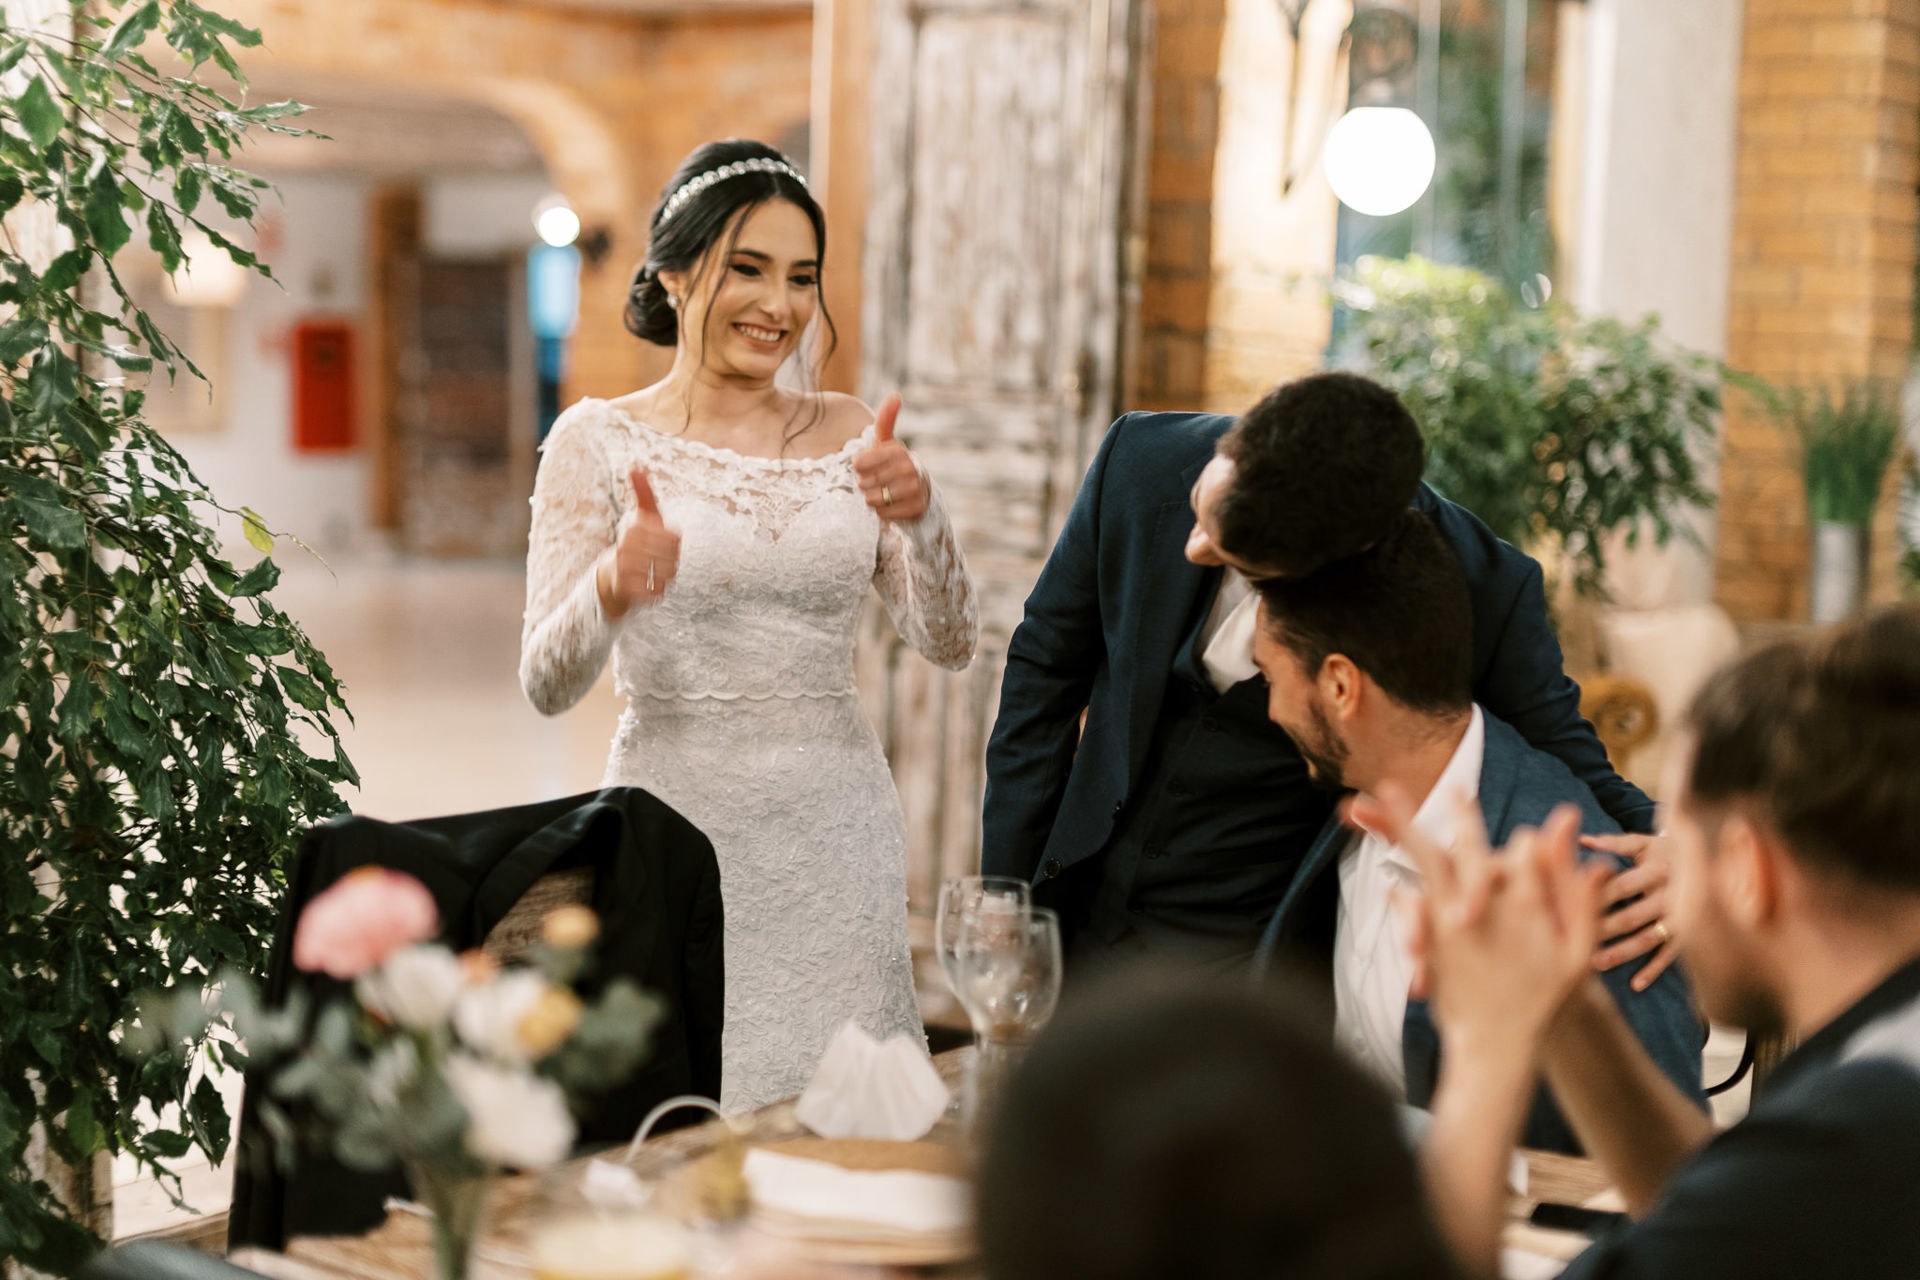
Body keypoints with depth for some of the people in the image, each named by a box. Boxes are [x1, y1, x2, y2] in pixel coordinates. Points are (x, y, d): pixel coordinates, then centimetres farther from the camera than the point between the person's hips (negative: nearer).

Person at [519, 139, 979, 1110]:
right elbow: (545, 684, -9)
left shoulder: (850, 435, 7)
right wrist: (611, 589, -29)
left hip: (836, 836, 3)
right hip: (678, 821, -3)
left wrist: (919, 514, -18)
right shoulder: (599, 441, -2)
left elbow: (948, 641, 0)